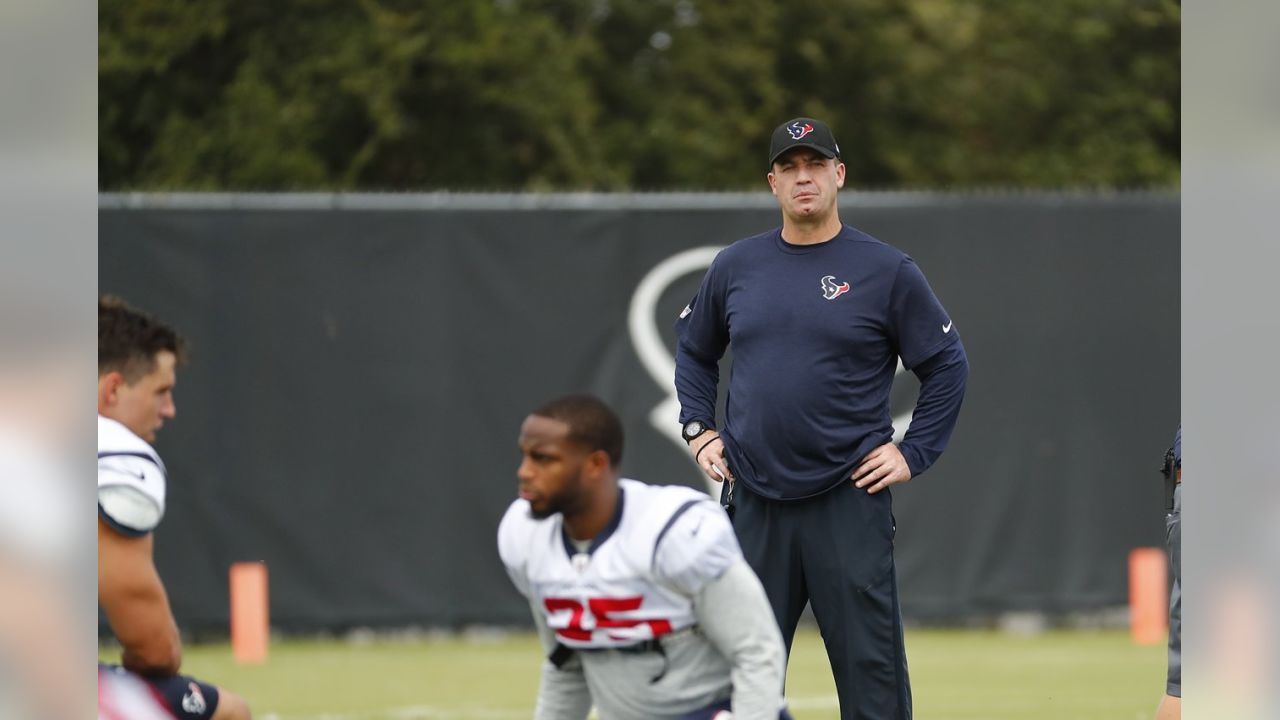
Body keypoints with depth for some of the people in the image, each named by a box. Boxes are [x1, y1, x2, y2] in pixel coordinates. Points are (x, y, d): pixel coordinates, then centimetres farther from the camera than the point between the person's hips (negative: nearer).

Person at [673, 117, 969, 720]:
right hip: (753, 503, 3)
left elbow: (948, 367, 4)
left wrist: (912, 454, -3)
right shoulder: (735, 266, 9)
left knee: (871, 671, -4)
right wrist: (698, 430, 12)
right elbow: (694, 350, 24)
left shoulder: (887, 271, -1)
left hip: (850, 505, -3)